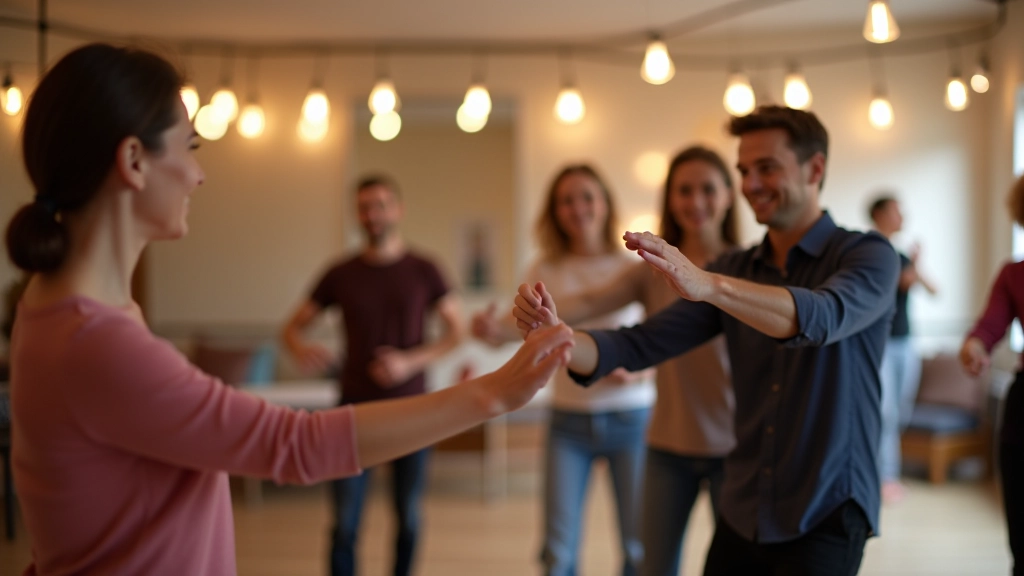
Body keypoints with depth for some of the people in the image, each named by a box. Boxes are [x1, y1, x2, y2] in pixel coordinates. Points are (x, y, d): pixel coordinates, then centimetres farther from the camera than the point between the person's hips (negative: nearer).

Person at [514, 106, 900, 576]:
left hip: (826, 514, -5)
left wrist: (708, 285, -46)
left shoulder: (867, 255, -8)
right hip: (743, 515, 5)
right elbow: (640, 345, -4)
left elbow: (822, 317, -30)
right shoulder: (734, 270, 7)